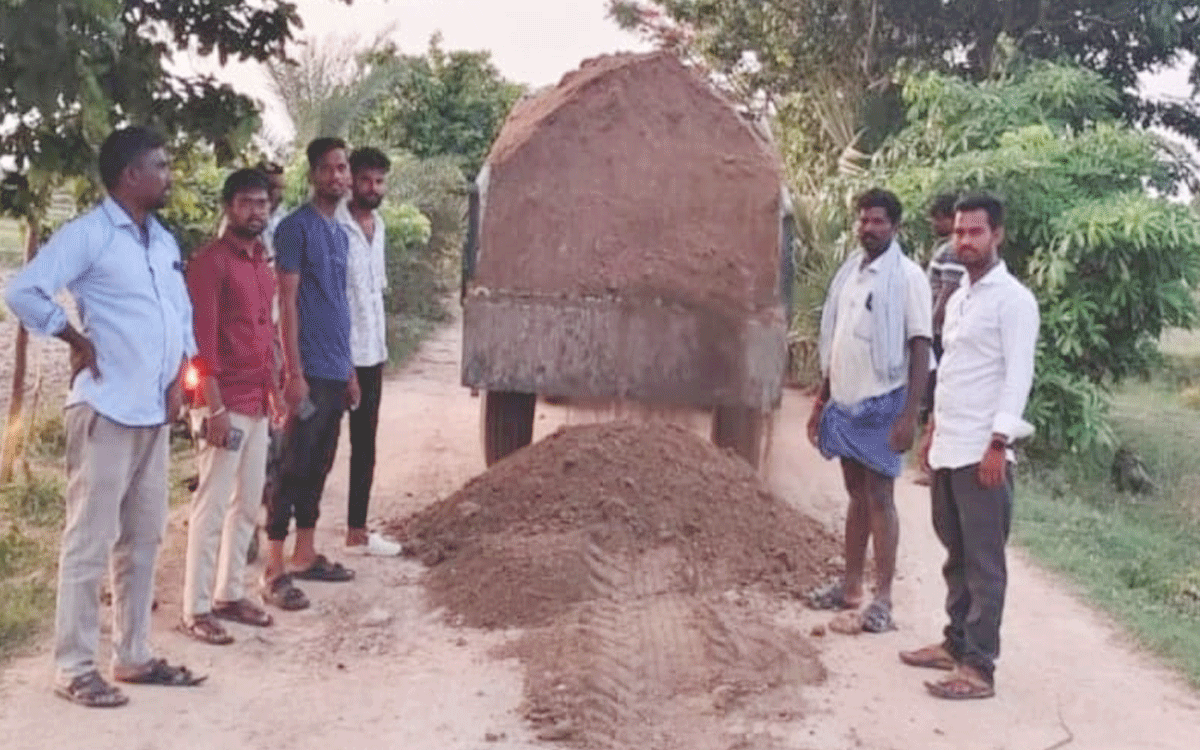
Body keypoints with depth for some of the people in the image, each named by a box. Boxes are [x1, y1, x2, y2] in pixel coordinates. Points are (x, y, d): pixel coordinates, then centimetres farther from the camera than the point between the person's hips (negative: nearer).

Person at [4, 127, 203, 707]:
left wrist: (179, 376, 8)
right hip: (105, 410, -8)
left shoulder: (165, 241, 14)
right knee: (90, 541, -1)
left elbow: (182, 314, 21)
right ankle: (74, 668, 8)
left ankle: (133, 656, 23)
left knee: (143, 539, 13)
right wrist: (77, 340, -10)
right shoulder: (88, 234, -10)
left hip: (154, 412, 8)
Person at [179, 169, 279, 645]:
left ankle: (230, 593, 25)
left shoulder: (262, 263, 14)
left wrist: (274, 391, 16)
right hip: (225, 404, -8)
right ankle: (196, 609, 5)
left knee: (248, 503, 13)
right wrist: (214, 406, -20)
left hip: (257, 403, 8)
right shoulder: (211, 261, -11)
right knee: (212, 505, -3)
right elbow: (202, 339, -16)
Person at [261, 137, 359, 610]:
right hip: (309, 370, -8)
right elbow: (287, 302, -13)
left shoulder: (340, 233, 16)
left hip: (336, 371, 8)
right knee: (294, 467, -6)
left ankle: (305, 555, 23)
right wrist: (294, 371, -18)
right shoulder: (296, 227, -9)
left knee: (319, 466, 13)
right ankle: (274, 570, -2)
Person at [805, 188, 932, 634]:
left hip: (881, 404, -6)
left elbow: (920, 350, -13)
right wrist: (821, 401, 15)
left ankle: (883, 598, 4)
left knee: (879, 498, -2)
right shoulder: (850, 272, 10)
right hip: (845, 403, 6)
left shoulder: (907, 276, -10)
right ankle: (850, 585, 23)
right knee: (856, 494, 14)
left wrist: (909, 415, -19)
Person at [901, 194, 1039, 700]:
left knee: (983, 563, -3)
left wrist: (998, 444, -20)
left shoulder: (1012, 299, -9)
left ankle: (979, 667, 2)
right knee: (956, 555, 15)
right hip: (948, 448, 8)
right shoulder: (957, 299, 16)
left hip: (982, 451, -8)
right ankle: (956, 644, 26)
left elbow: (1018, 376, -15)